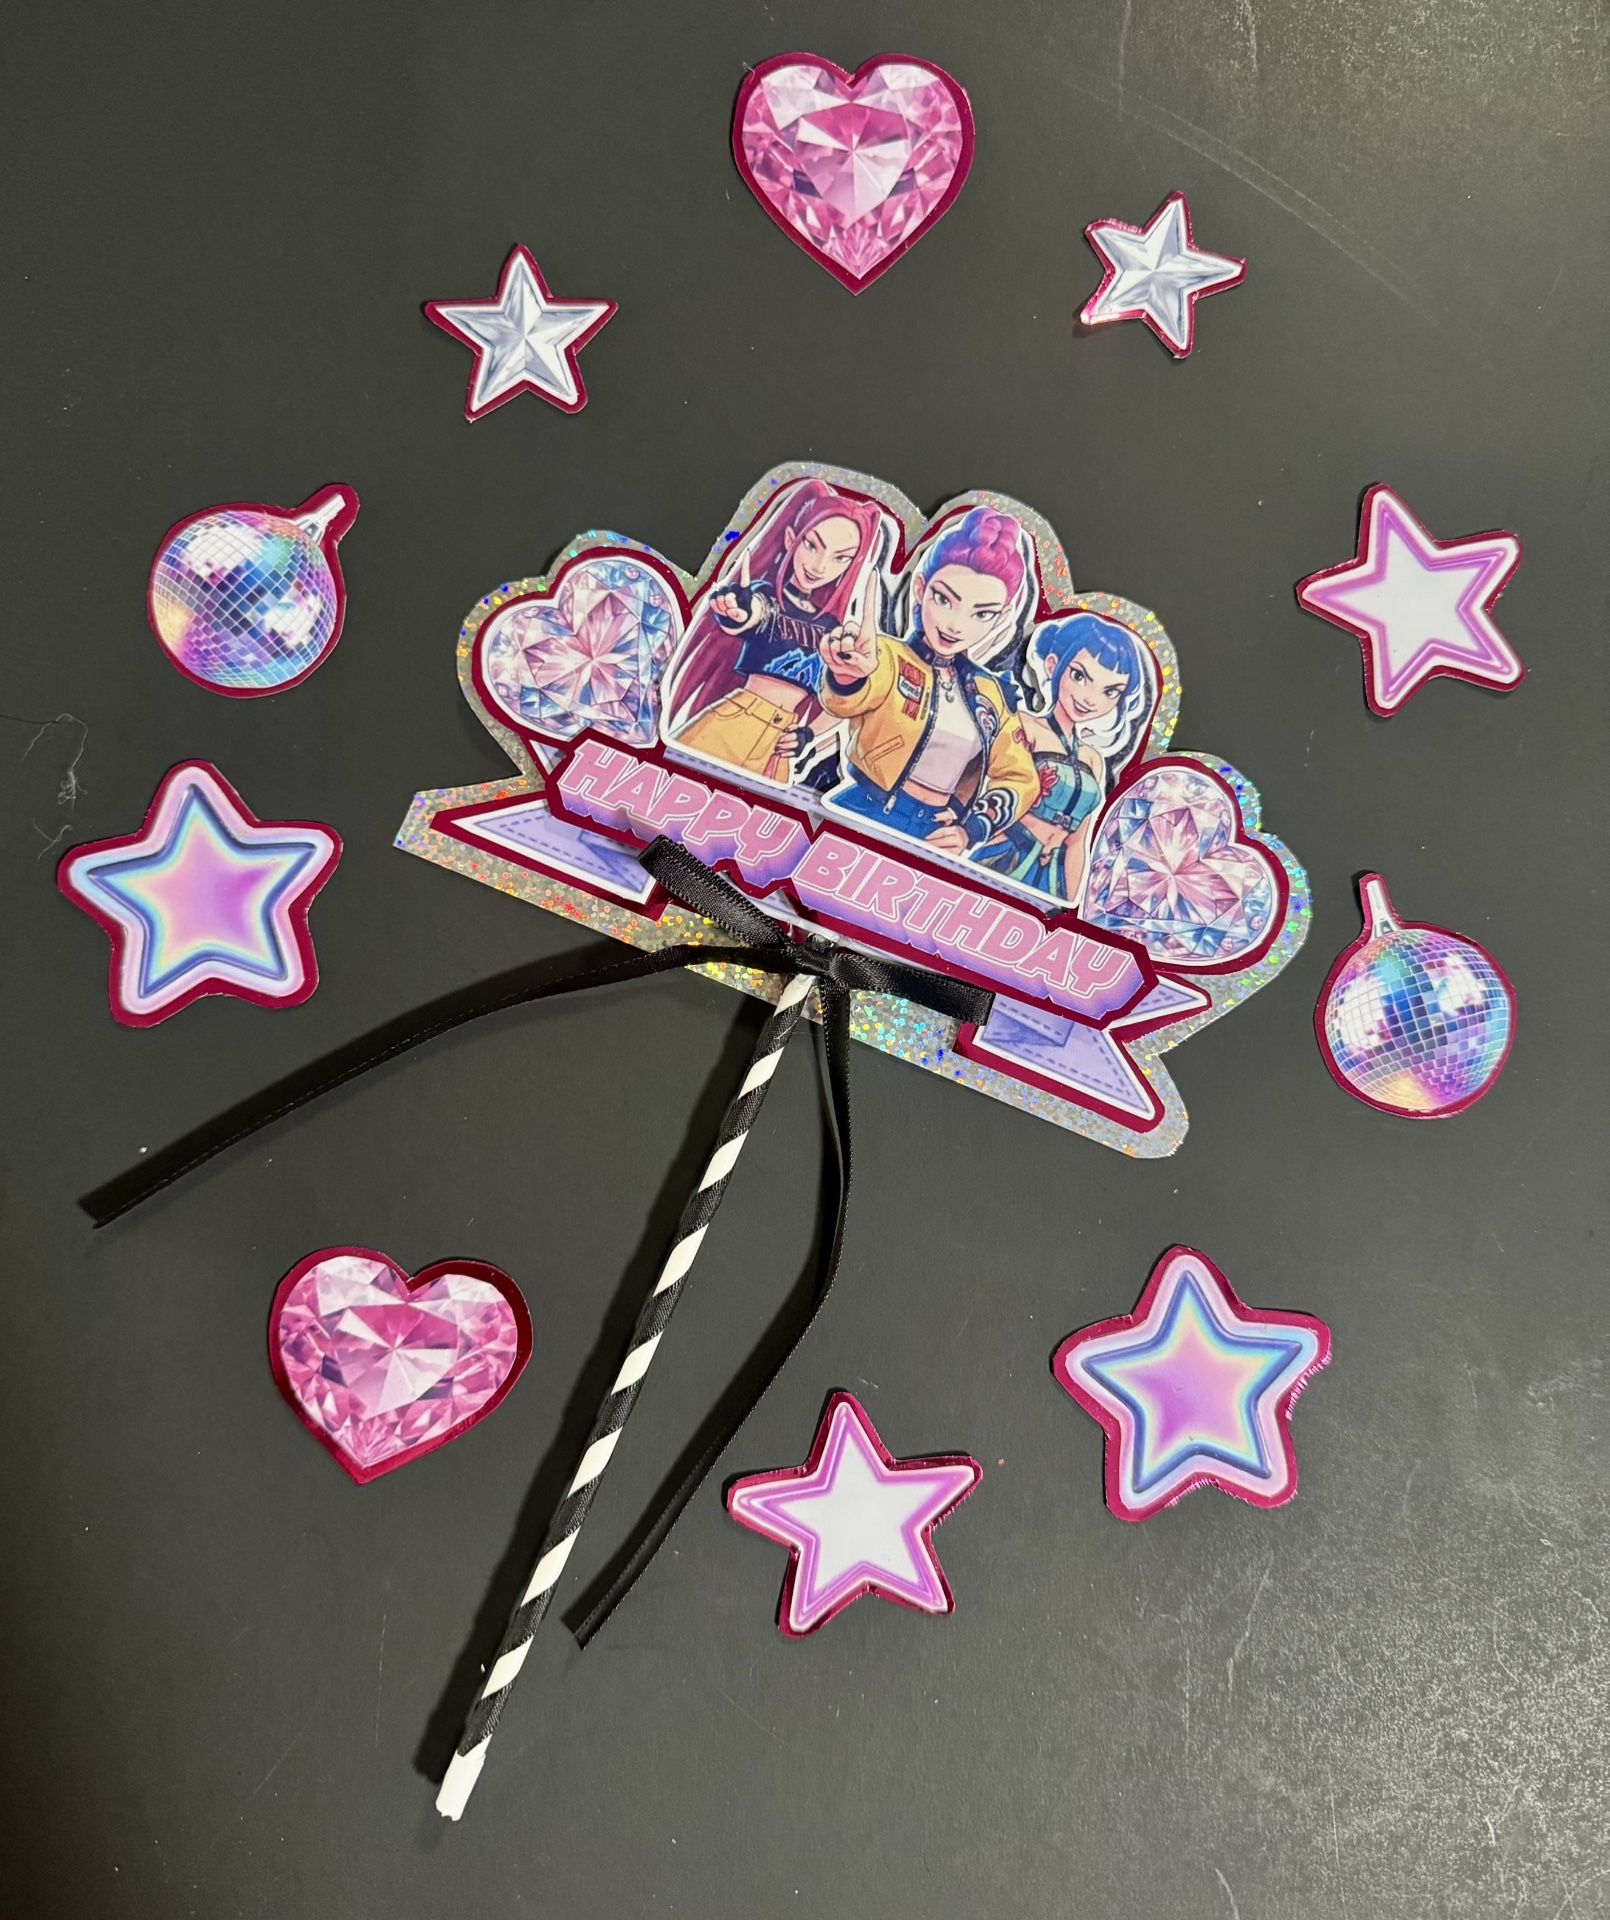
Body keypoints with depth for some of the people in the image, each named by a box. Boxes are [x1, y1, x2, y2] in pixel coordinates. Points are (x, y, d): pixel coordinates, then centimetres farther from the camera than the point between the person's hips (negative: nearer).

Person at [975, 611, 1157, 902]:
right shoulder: (1024, 728, -5)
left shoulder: (1094, 761, 12)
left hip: (1050, 882, 5)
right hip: (999, 864, -5)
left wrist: (1068, 911, 10)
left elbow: (1076, 843, 13)